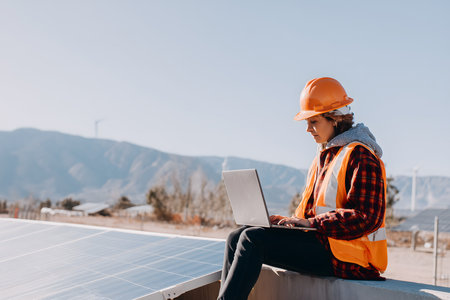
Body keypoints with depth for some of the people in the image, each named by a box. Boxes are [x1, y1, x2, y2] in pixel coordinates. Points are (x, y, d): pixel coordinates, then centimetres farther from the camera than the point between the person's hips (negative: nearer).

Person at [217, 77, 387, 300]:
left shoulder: (360, 156, -10)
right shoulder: (325, 156, 19)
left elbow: (366, 217, -19)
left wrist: (311, 223, -19)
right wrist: (291, 220, 3)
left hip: (346, 256, -9)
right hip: (324, 240, 9)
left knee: (253, 239, -23)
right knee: (236, 238, -3)